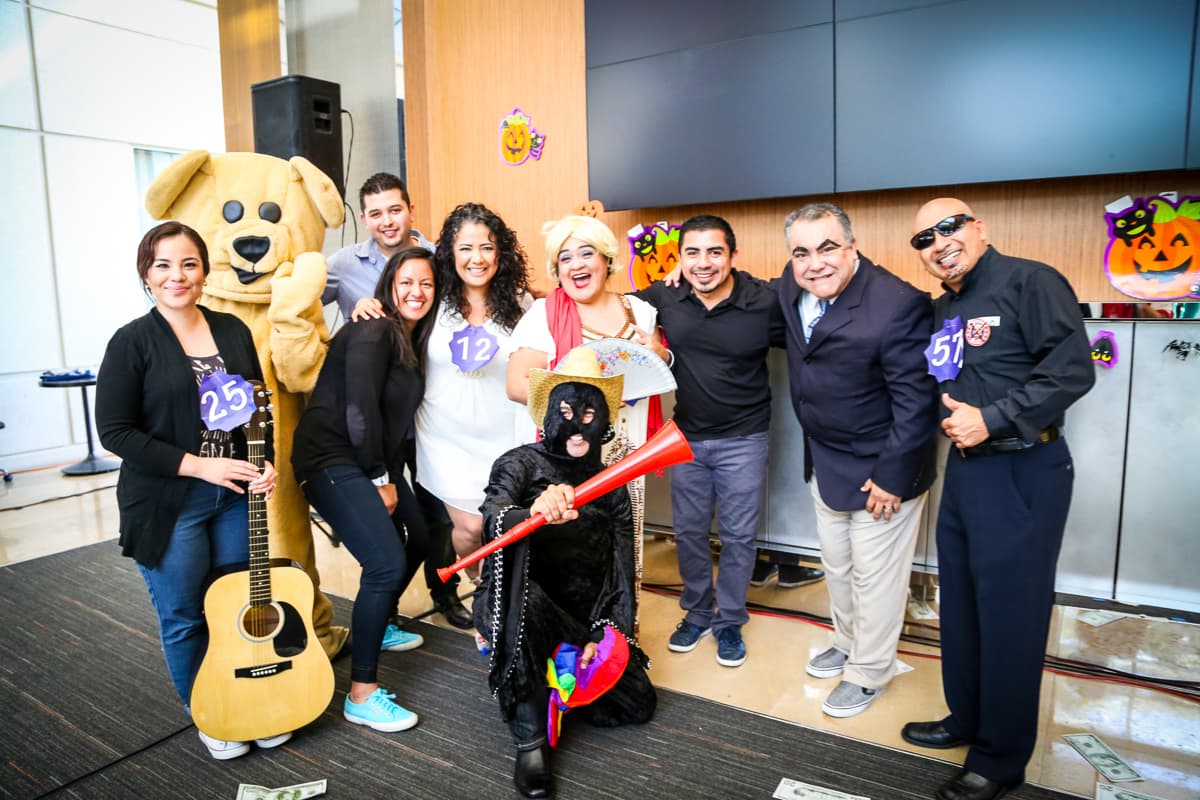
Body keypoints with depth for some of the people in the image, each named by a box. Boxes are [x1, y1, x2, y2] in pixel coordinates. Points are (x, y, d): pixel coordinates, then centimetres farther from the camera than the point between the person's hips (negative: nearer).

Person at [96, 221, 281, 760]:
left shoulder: (232, 331, 4)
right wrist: (197, 465, -18)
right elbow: (115, 431, -11)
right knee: (184, 619, 10)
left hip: (237, 495, 4)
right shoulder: (132, 343, -9)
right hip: (168, 505, -4)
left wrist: (267, 464, -7)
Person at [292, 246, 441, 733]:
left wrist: (391, 476, 6)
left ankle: (377, 625, 42)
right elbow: (359, 409, -20)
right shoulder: (372, 333, -15)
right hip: (332, 460, -10)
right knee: (386, 563, -18)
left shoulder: (412, 340, 13)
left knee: (416, 541, 18)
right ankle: (362, 696, -7)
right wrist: (380, 478, -13)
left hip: (374, 463, 10)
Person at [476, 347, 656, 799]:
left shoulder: (610, 486, 4)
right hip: (519, 616, -4)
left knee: (636, 704, -9)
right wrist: (536, 513, -51)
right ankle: (530, 741, -27)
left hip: (584, 623, 4)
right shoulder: (520, 465, -8)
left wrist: (603, 634, -11)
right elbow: (492, 519, -29)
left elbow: (621, 574, 1)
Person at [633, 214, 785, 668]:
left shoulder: (765, 303, -16)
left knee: (738, 534, 9)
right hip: (687, 436, 3)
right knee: (689, 530, 15)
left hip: (743, 439, -3)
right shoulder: (664, 298, -8)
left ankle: (729, 620, 31)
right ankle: (698, 612, 37)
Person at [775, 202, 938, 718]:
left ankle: (868, 674, 31)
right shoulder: (792, 289, -4)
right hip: (824, 463, 7)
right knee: (836, 566, 24)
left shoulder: (899, 304, -26)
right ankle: (847, 643, 47)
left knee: (874, 577, 9)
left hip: (880, 470, -7)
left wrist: (893, 475, -20)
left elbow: (915, 400, -23)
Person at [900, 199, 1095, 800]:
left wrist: (992, 419, -20)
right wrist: (949, 417, 5)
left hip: (1022, 474, -8)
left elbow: (1072, 370, -18)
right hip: (964, 469, 8)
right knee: (961, 606, 17)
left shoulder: (1030, 282, -10)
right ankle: (967, 719, 35)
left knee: (1009, 616, 1)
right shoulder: (940, 308, 13)